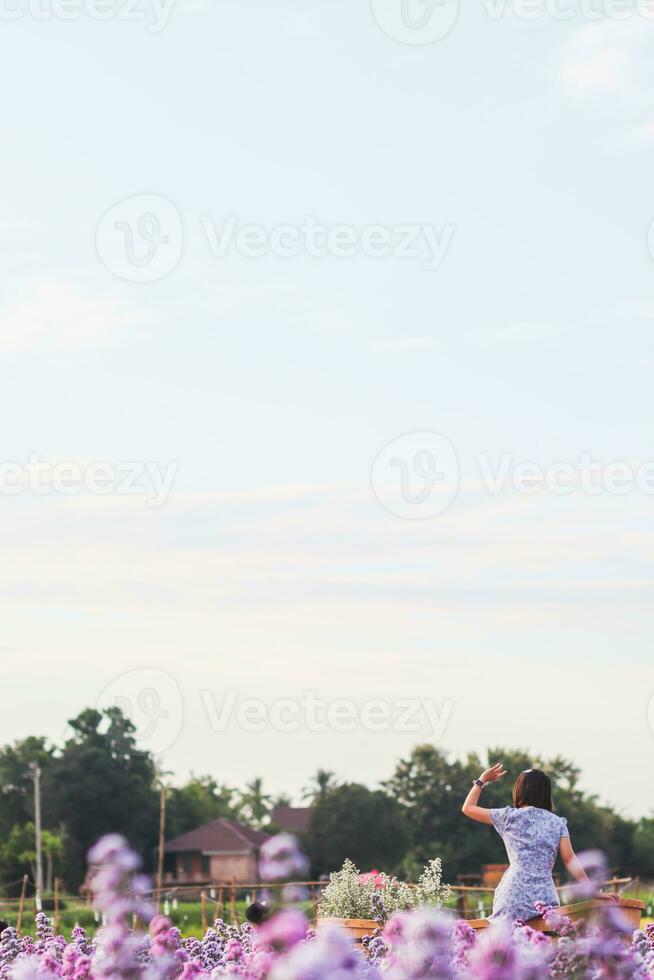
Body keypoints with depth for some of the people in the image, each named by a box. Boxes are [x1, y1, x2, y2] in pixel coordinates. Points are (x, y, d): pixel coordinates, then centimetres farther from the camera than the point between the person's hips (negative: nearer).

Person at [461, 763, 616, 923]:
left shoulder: (510, 817, 9)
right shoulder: (557, 823, 14)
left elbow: (467, 808, 19)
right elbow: (570, 860, 3)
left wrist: (482, 780, 30)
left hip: (514, 899, -3)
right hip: (547, 897, 3)